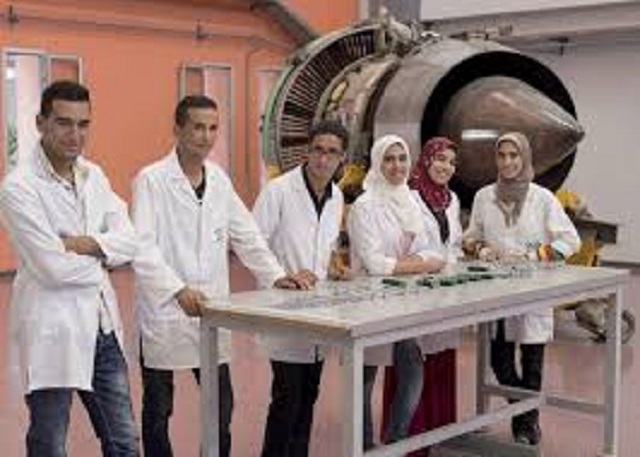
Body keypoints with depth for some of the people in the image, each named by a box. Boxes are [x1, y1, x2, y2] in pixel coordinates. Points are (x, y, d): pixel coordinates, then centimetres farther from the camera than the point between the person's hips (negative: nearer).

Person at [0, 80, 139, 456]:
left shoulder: (95, 176, 7)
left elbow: (129, 241, 2)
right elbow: (54, 268, -20)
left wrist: (86, 245, -15)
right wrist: (102, 256, -4)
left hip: (103, 326, 6)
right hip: (53, 331, -6)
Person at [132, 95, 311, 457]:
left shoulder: (219, 179, 8)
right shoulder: (151, 180, -10)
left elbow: (246, 234, 12)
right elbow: (143, 247, -19)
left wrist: (276, 275, -1)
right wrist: (178, 290, -32)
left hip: (211, 312, 5)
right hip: (164, 313, -5)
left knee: (222, 406, 9)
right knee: (158, 411, 9)